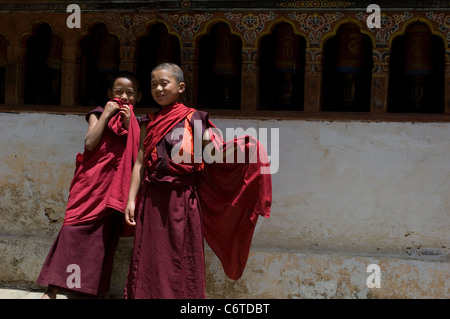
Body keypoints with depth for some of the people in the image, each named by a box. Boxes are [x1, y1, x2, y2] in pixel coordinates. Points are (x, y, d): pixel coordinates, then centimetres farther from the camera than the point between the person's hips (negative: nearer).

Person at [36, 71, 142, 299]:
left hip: (115, 185, 1)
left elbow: (139, 155, -2)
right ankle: (53, 288, -2)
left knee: (105, 236, 4)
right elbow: (90, 143, -10)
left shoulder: (136, 123, 10)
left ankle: (100, 288, 14)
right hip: (92, 182, -1)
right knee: (74, 230, -6)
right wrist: (106, 114, -9)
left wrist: (129, 125, -9)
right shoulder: (98, 114, 5)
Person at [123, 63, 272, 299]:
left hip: (182, 200, -3)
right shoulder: (150, 123, 11)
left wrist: (243, 145, -20)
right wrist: (131, 199, 3)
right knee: (148, 259, 4)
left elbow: (218, 152, -3)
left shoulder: (193, 120, 3)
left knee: (182, 260, 1)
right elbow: (140, 162, 8)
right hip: (152, 199, 3)